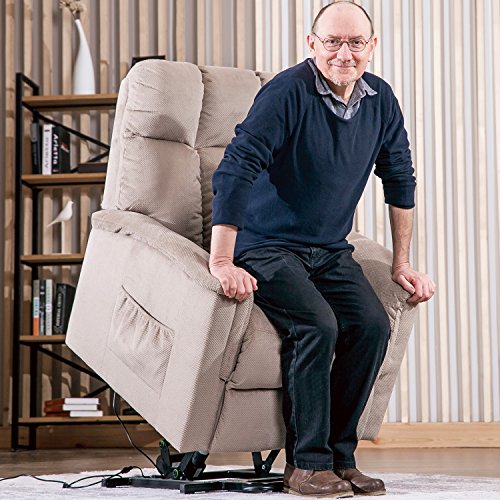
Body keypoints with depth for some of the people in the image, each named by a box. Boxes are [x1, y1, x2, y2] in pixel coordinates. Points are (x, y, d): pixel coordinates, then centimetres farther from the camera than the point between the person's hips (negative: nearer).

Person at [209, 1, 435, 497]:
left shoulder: (380, 100, 3)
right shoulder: (288, 92, -17)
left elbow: (400, 180, 15)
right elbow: (233, 172, -23)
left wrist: (402, 264, 14)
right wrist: (221, 261, -29)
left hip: (330, 251, 6)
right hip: (267, 246, -5)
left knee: (373, 324, -18)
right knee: (318, 324, -28)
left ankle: (339, 457, -8)